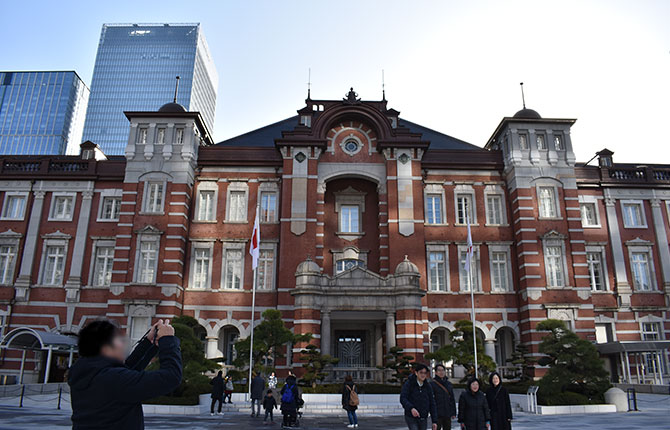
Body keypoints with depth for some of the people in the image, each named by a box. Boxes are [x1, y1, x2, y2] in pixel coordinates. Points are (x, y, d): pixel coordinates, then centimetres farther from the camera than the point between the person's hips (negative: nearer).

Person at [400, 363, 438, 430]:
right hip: (411, 418, -4)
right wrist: (411, 408, -36)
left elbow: (432, 404, 5)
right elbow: (402, 399, -18)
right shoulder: (408, 384, -7)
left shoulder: (428, 386, 4)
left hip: (423, 419, 4)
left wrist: (434, 421, -1)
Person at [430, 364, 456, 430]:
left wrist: (453, 413, 12)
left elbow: (452, 399, 16)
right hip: (437, 414, -5)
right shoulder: (432, 384, -5)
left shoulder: (449, 384, 11)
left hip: (447, 414, 5)